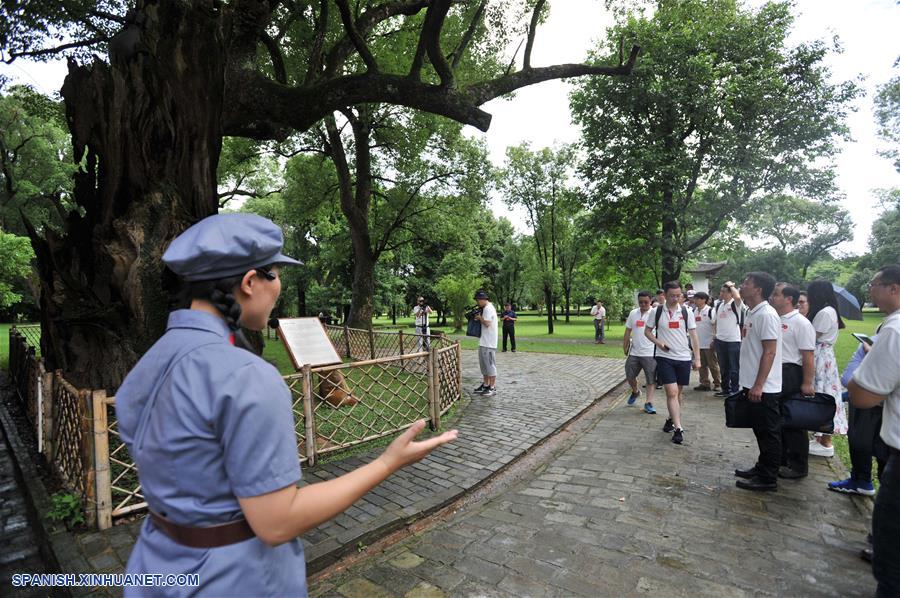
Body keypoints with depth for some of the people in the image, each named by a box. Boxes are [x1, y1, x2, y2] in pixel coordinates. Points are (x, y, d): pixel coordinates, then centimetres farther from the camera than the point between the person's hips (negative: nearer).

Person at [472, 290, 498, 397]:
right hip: (484, 342, 11)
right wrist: (479, 318, 6)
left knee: (490, 364, -5)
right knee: (484, 364, 16)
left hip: (488, 343, -11)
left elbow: (487, 323, -23)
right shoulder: (487, 308, 17)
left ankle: (492, 388, 2)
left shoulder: (488, 309, -16)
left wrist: (479, 317, -8)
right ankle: (485, 385, 25)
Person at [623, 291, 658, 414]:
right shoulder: (633, 313, 7)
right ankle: (635, 391, 39)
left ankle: (648, 403, 8)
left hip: (650, 353, -4)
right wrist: (625, 347, 11)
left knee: (651, 379, 1)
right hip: (634, 352, 5)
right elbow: (628, 331, 13)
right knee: (629, 376, 12)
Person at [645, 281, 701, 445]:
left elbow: (693, 335, 3)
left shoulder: (686, 312, 1)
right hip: (664, 357, -2)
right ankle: (678, 428, -8)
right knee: (672, 392, -10)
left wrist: (697, 358, -1)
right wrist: (658, 342, -13)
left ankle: (671, 419, 32)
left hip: (683, 358, 2)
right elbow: (647, 331, 7)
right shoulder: (657, 311, -2)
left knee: (678, 392, 13)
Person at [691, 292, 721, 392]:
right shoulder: (694, 311, 9)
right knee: (702, 365, 11)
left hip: (709, 343, -6)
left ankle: (718, 383, 14)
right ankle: (704, 383, 19)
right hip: (698, 344, 6)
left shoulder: (710, 311, -10)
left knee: (713, 365, 3)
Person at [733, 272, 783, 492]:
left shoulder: (767, 315, -18)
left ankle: (767, 478, 13)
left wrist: (758, 385, -22)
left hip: (764, 388, -9)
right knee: (760, 430, 19)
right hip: (754, 385, 9)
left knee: (768, 432, 3)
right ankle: (761, 468, 31)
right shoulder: (753, 313, 11)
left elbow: (769, 352, -21)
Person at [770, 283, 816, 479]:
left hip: (791, 376, -8)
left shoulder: (801, 323, -13)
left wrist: (807, 384, -18)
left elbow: (808, 357, -16)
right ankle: (781, 461, 31)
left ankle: (798, 466, 18)